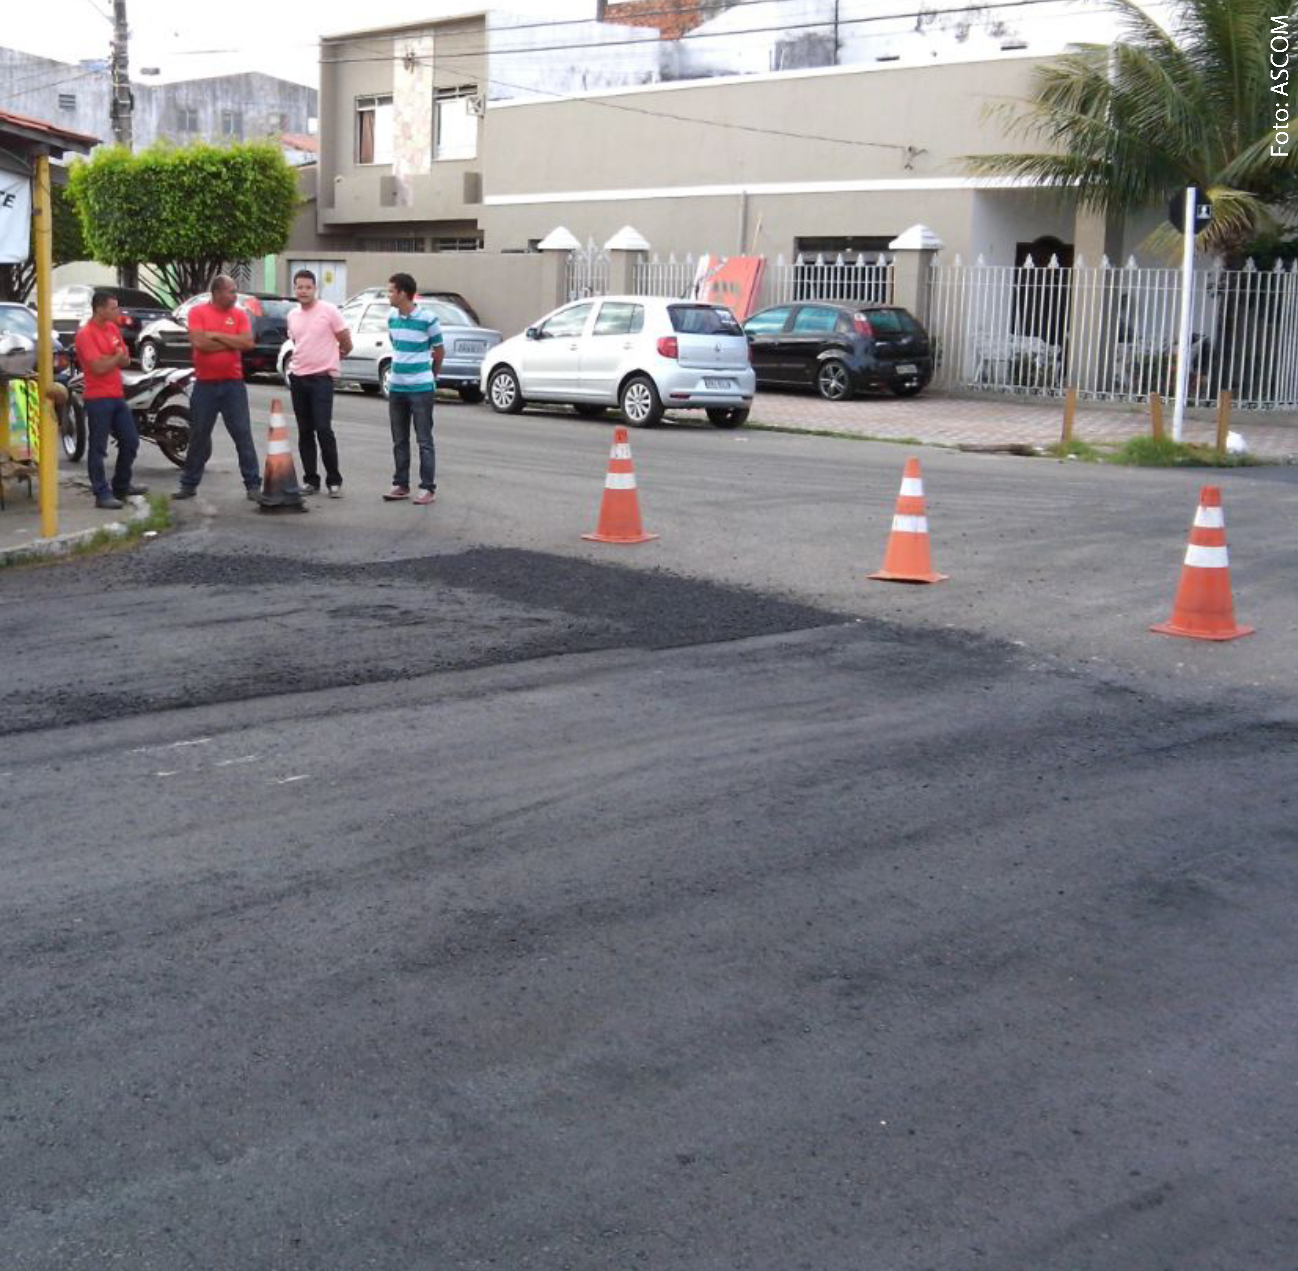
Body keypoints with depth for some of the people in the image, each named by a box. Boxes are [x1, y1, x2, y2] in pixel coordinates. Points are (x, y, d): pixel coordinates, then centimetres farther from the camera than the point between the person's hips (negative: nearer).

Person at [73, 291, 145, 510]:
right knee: (98, 448, -4)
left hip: (117, 395, 8)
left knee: (131, 442, 14)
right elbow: (99, 367, -20)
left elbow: (126, 360, 11)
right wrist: (117, 357, -3)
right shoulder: (85, 334, -14)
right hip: (98, 399, -8)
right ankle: (102, 494, -2)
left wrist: (109, 359, -9)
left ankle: (121, 486, 28)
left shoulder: (113, 328, 11)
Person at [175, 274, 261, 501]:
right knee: (199, 435, 9)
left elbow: (248, 342, -10)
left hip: (233, 384, 1)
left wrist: (217, 335, -13)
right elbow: (198, 342, -16)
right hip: (205, 384, -1)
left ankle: (253, 484, 2)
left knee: (243, 434, -1)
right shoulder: (198, 312, -2)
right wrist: (232, 342, -11)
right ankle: (189, 484, 19)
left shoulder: (239, 314, 4)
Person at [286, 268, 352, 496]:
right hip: (298, 378, 6)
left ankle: (334, 480, -4)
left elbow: (346, 343, -1)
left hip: (321, 378, -6)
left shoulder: (329, 311, -7)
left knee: (323, 429, -12)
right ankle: (310, 480, 14)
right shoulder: (292, 316, 10)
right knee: (305, 431, 7)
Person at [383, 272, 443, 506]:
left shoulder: (428, 318, -12)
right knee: (399, 441, 11)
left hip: (421, 389, -5)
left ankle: (428, 488, 5)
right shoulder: (391, 317, 4)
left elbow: (439, 352, -1)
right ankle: (401, 485, 20)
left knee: (424, 441, 0)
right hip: (396, 388, 6)